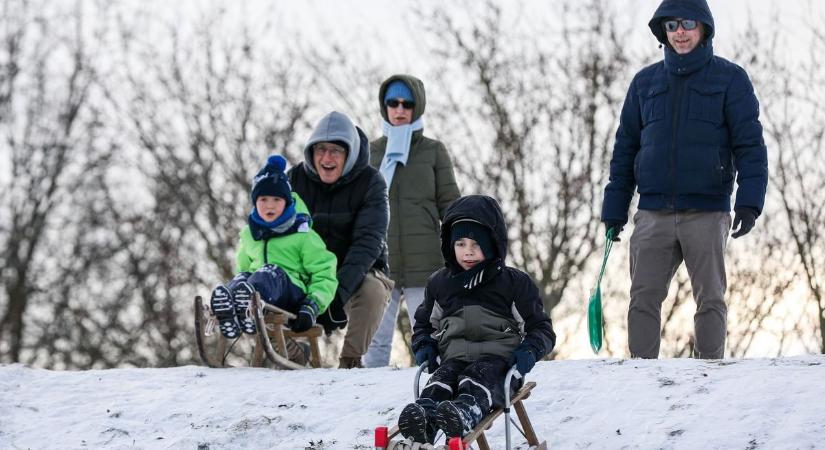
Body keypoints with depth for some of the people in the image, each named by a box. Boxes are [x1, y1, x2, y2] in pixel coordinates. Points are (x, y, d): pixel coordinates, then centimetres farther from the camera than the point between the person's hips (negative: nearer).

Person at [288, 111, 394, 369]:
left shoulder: (370, 182, -12)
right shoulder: (297, 179, -2)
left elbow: (368, 241, -23)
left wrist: (340, 289, -37)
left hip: (360, 273, -3)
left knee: (372, 291, -35)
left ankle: (352, 361, -23)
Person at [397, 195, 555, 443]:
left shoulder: (515, 283, 9)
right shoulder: (440, 283, 18)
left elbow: (541, 328, 11)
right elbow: (424, 323, 32)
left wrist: (529, 351, -12)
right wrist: (424, 345, 8)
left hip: (497, 359, -2)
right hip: (454, 357, 2)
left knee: (478, 377, -37)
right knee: (441, 379, -32)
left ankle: (466, 413, -70)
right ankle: (421, 423, -63)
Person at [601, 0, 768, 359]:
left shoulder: (730, 79, 3)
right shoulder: (645, 82, 12)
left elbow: (750, 145, -2)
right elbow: (625, 149, 15)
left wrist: (749, 203, -13)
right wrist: (614, 210, 8)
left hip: (707, 212, -3)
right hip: (653, 215, 3)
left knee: (710, 300, 1)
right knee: (643, 300, -2)